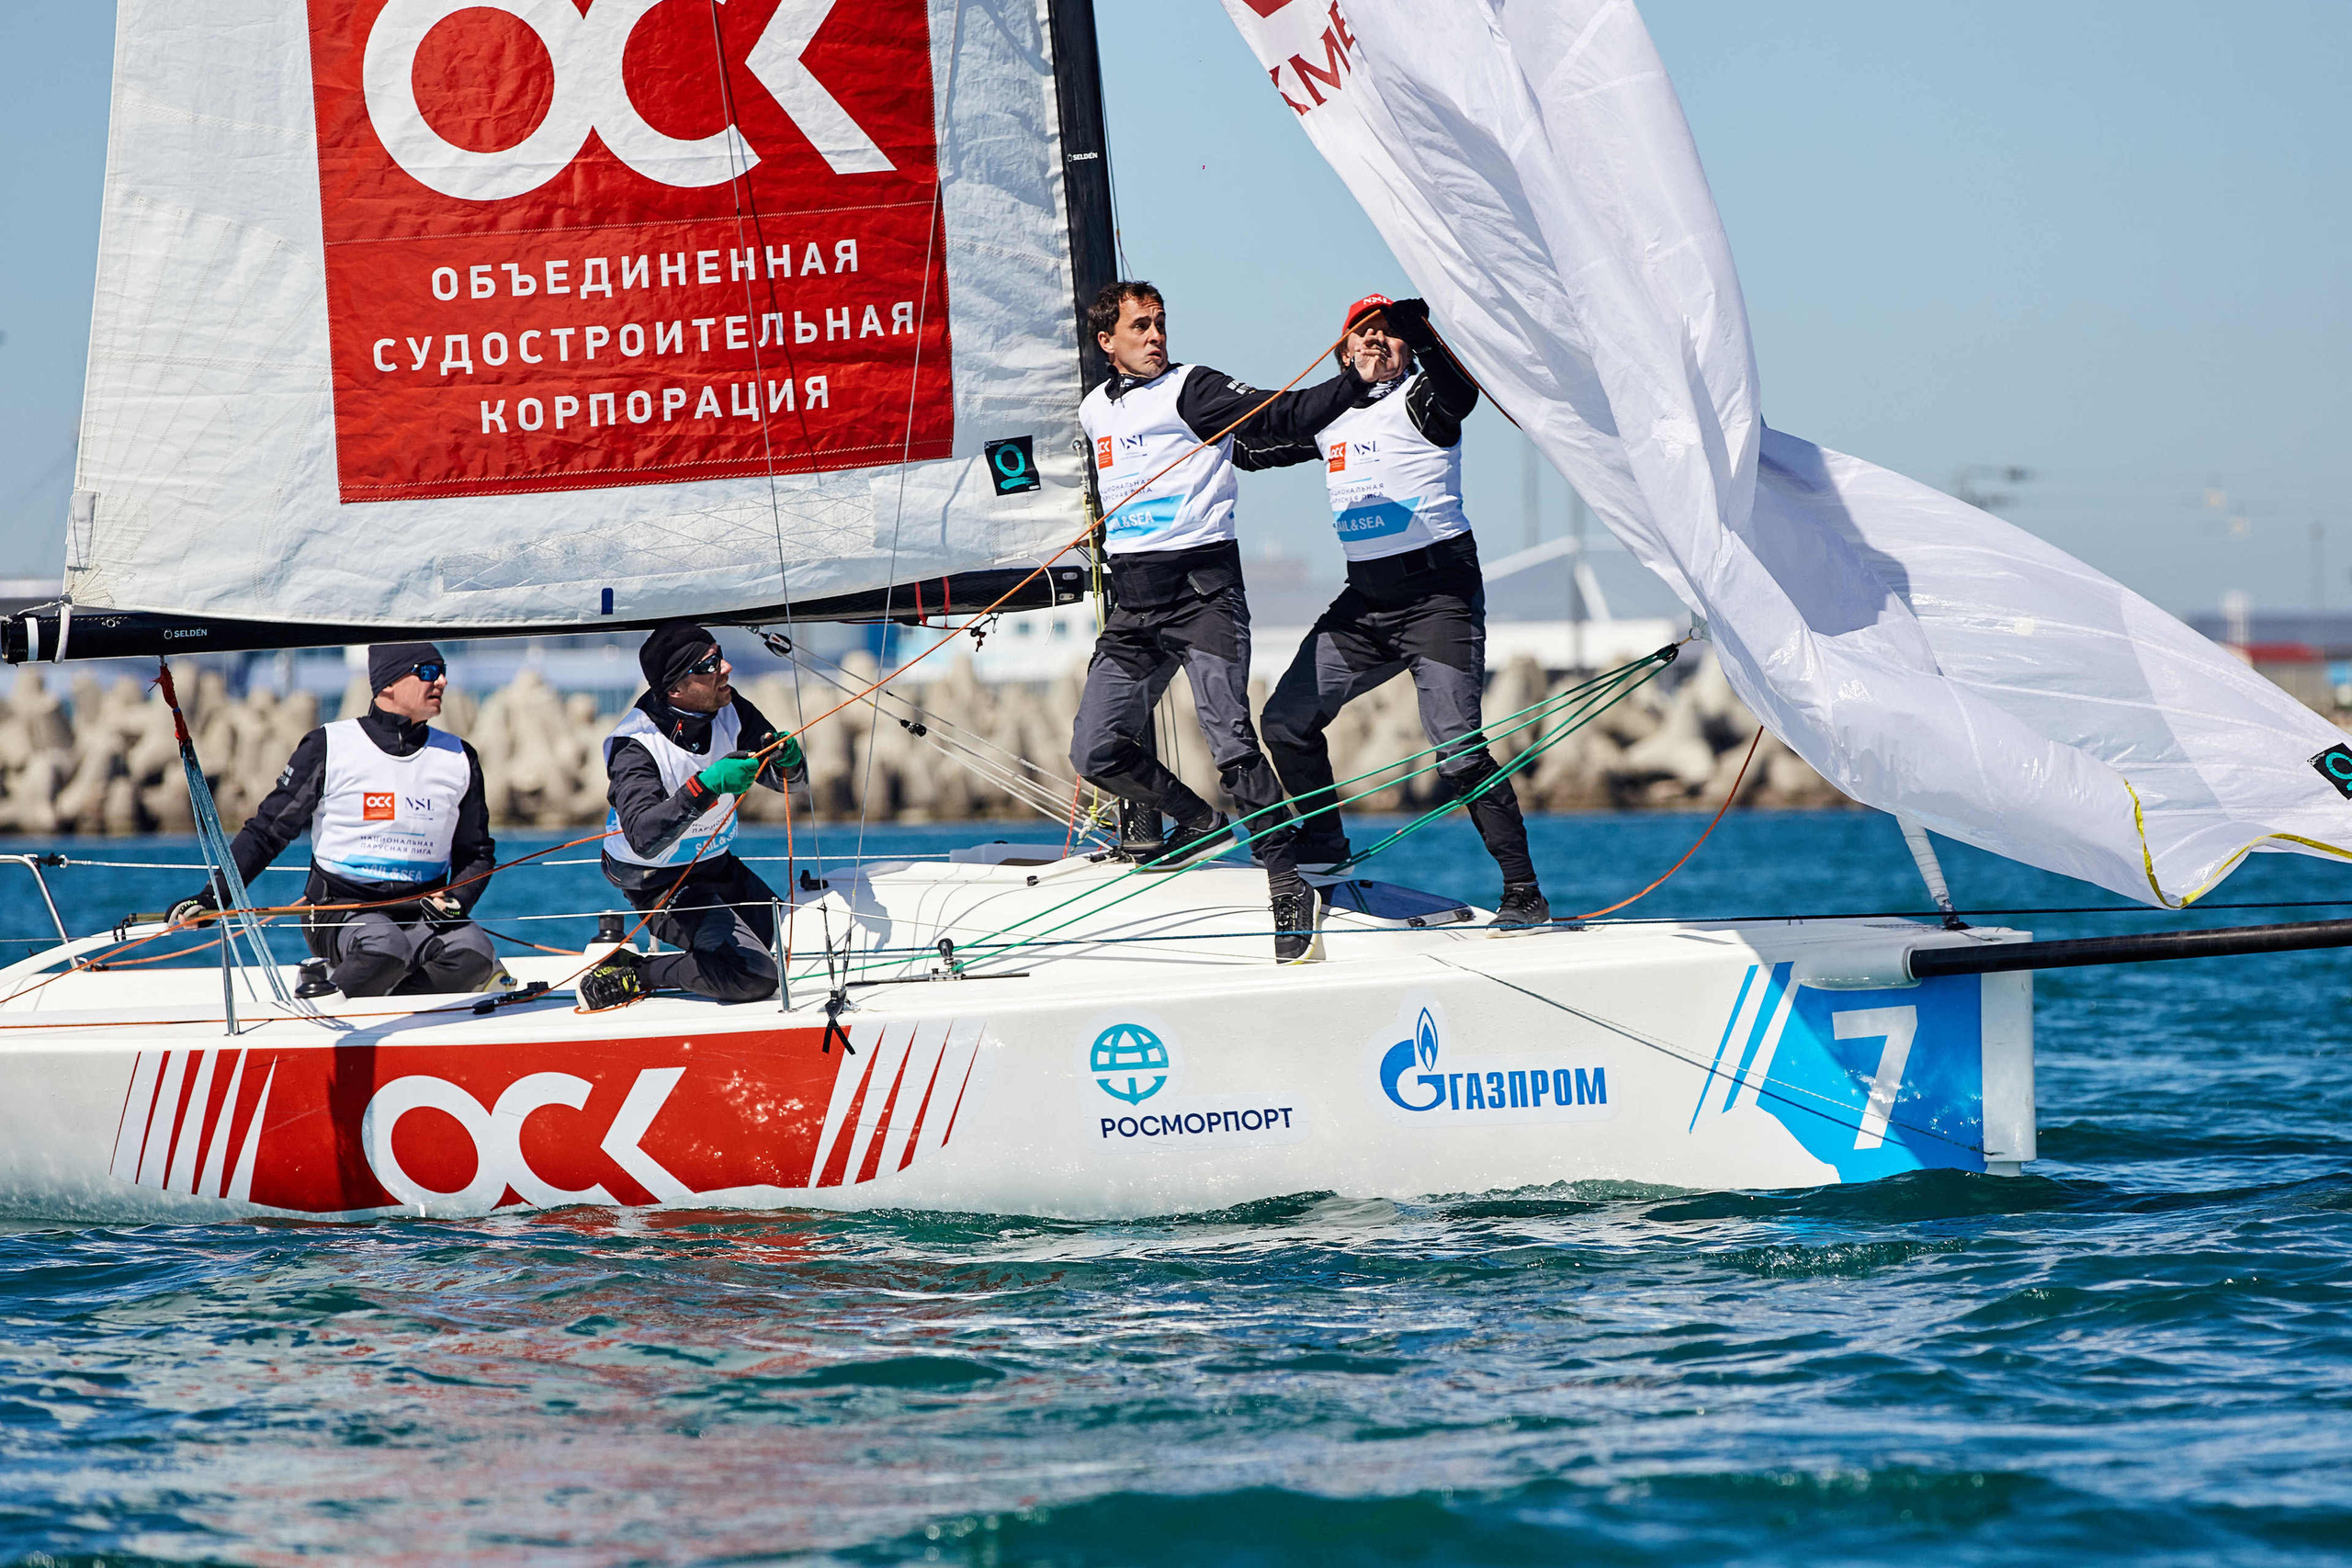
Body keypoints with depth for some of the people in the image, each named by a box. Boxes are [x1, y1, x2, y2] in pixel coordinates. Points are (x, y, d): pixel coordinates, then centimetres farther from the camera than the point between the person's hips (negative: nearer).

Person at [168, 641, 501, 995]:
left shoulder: (459, 759, 8)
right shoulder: (330, 747, -2)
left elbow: (476, 853, 17)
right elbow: (268, 830, 3)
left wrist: (456, 900, -5)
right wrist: (212, 898, -7)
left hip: (421, 914, 3)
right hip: (338, 910, -3)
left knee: (474, 955, -30)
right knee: (384, 947, -37)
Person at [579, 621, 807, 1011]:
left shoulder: (728, 709, -10)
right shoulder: (634, 745, -29)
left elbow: (792, 780, -2)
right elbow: (644, 838, -43)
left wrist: (788, 760, -26)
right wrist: (705, 787, -52)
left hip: (717, 863, 8)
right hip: (658, 881, -8)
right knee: (754, 975, -21)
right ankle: (632, 974, -4)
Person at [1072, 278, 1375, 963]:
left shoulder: (1190, 389, -3)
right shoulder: (1094, 411, 16)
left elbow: (1282, 418, -14)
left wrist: (1355, 380, -24)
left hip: (1203, 587, -6)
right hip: (1133, 599, 6)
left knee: (1229, 739, -19)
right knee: (1097, 753, 0)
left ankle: (1288, 885, -15)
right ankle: (1199, 822, 24)